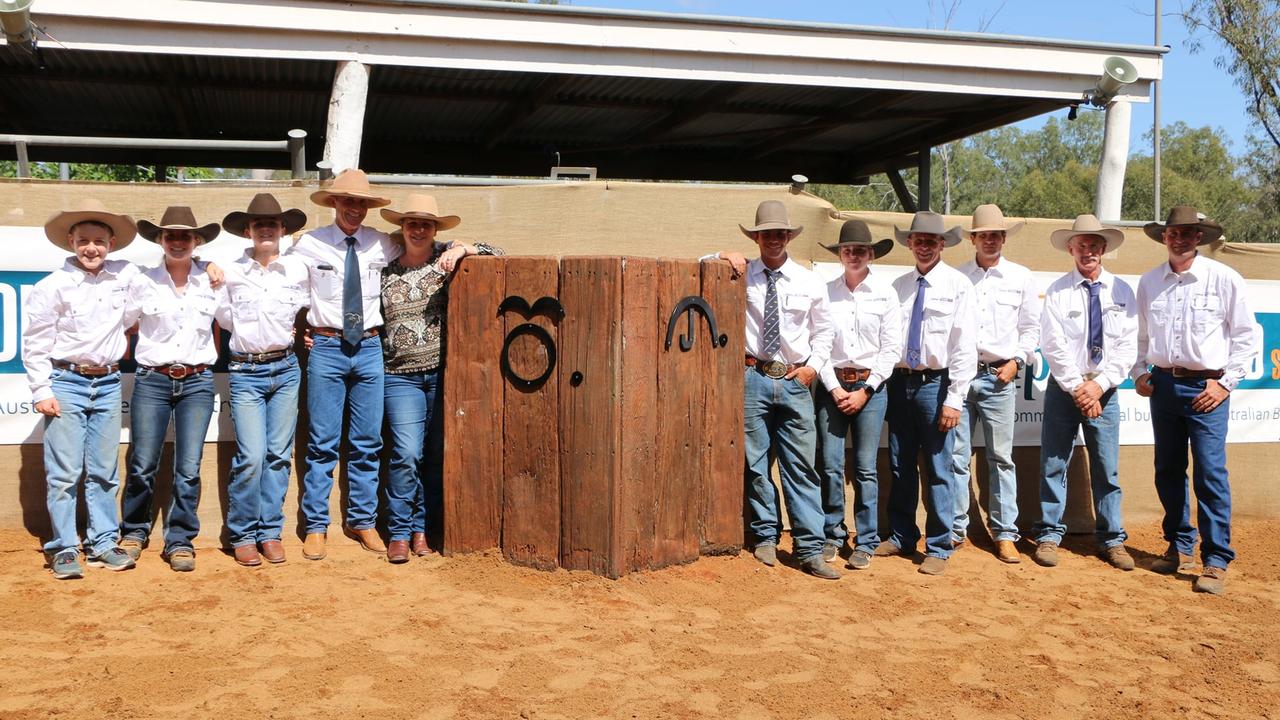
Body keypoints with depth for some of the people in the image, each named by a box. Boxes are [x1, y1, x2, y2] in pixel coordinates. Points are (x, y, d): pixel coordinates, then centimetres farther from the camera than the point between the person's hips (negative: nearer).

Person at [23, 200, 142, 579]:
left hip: (108, 384, 4)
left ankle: (103, 544, 17)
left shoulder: (124, 275, 3)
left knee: (104, 472, 8)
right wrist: (42, 391, -8)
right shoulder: (53, 286, -7)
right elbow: (34, 343, -3)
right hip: (66, 382, -4)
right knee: (64, 473, -4)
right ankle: (64, 549, 5)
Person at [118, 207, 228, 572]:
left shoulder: (212, 281, 4)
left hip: (197, 382, 1)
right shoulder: (143, 283, 2)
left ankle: (181, 541, 11)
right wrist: (144, 352, 11)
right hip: (152, 381, 0)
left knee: (189, 468, -2)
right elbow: (122, 324, 12)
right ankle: (134, 532, 23)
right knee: (142, 465, 0)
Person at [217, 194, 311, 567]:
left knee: (279, 455, 4)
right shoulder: (231, 273, 0)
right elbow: (224, 317, 15)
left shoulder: (297, 271, 4)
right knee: (252, 456, -10)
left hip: (285, 370, 2)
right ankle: (242, 535, 6)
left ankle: (270, 532, 15)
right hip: (245, 372, -2)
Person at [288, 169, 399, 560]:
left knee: (367, 443, 6)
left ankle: (362, 521, 18)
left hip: (369, 348, 2)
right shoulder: (309, 244, 1)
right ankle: (315, 526, 9)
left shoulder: (381, 244, 6)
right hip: (326, 348, -2)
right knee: (323, 444, 0)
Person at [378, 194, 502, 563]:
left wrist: (463, 249, -14)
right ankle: (399, 533, 5)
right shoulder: (386, 269, 9)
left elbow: (496, 254, 2)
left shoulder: (446, 257, 4)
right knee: (406, 454, -9)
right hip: (401, 376, 0)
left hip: (443, 373, 0)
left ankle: (421, 527, 20)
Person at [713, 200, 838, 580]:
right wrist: (725, 257, -10)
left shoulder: (810, 282, 8)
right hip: (753, 378, -1)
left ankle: (810, 551, 1)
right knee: (755, 463, 5)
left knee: (801, 467, -1)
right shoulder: (740, 275, 3)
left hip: (795, 381, 1)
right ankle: (765, 537, 20)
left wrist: (813, 365, 4)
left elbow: (823, 330, 17)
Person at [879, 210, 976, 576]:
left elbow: (964, 345, -9)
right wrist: (884, 379, 3)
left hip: (935, 384, -4)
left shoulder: (958, 285, -6)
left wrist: (954, 399, -13)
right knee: (900, 466, 13)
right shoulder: (899, 285, 8)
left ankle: (938, 549, 13)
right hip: (900, 381, 5)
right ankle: (902, 537, 28)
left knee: (938, 470, 1)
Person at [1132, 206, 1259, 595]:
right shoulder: (1149, 282, 7)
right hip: (1163, 384, 4)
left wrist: (1226, 382, -6)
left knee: (1211, 475, -8)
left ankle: (1216, 562, -1)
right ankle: (1179, 547, 26)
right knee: (1168, 472, 11)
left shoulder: (1224, 279, -4)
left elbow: (1246, 336, -1)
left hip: (1206, 387, -4)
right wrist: (1140, 372, 8)